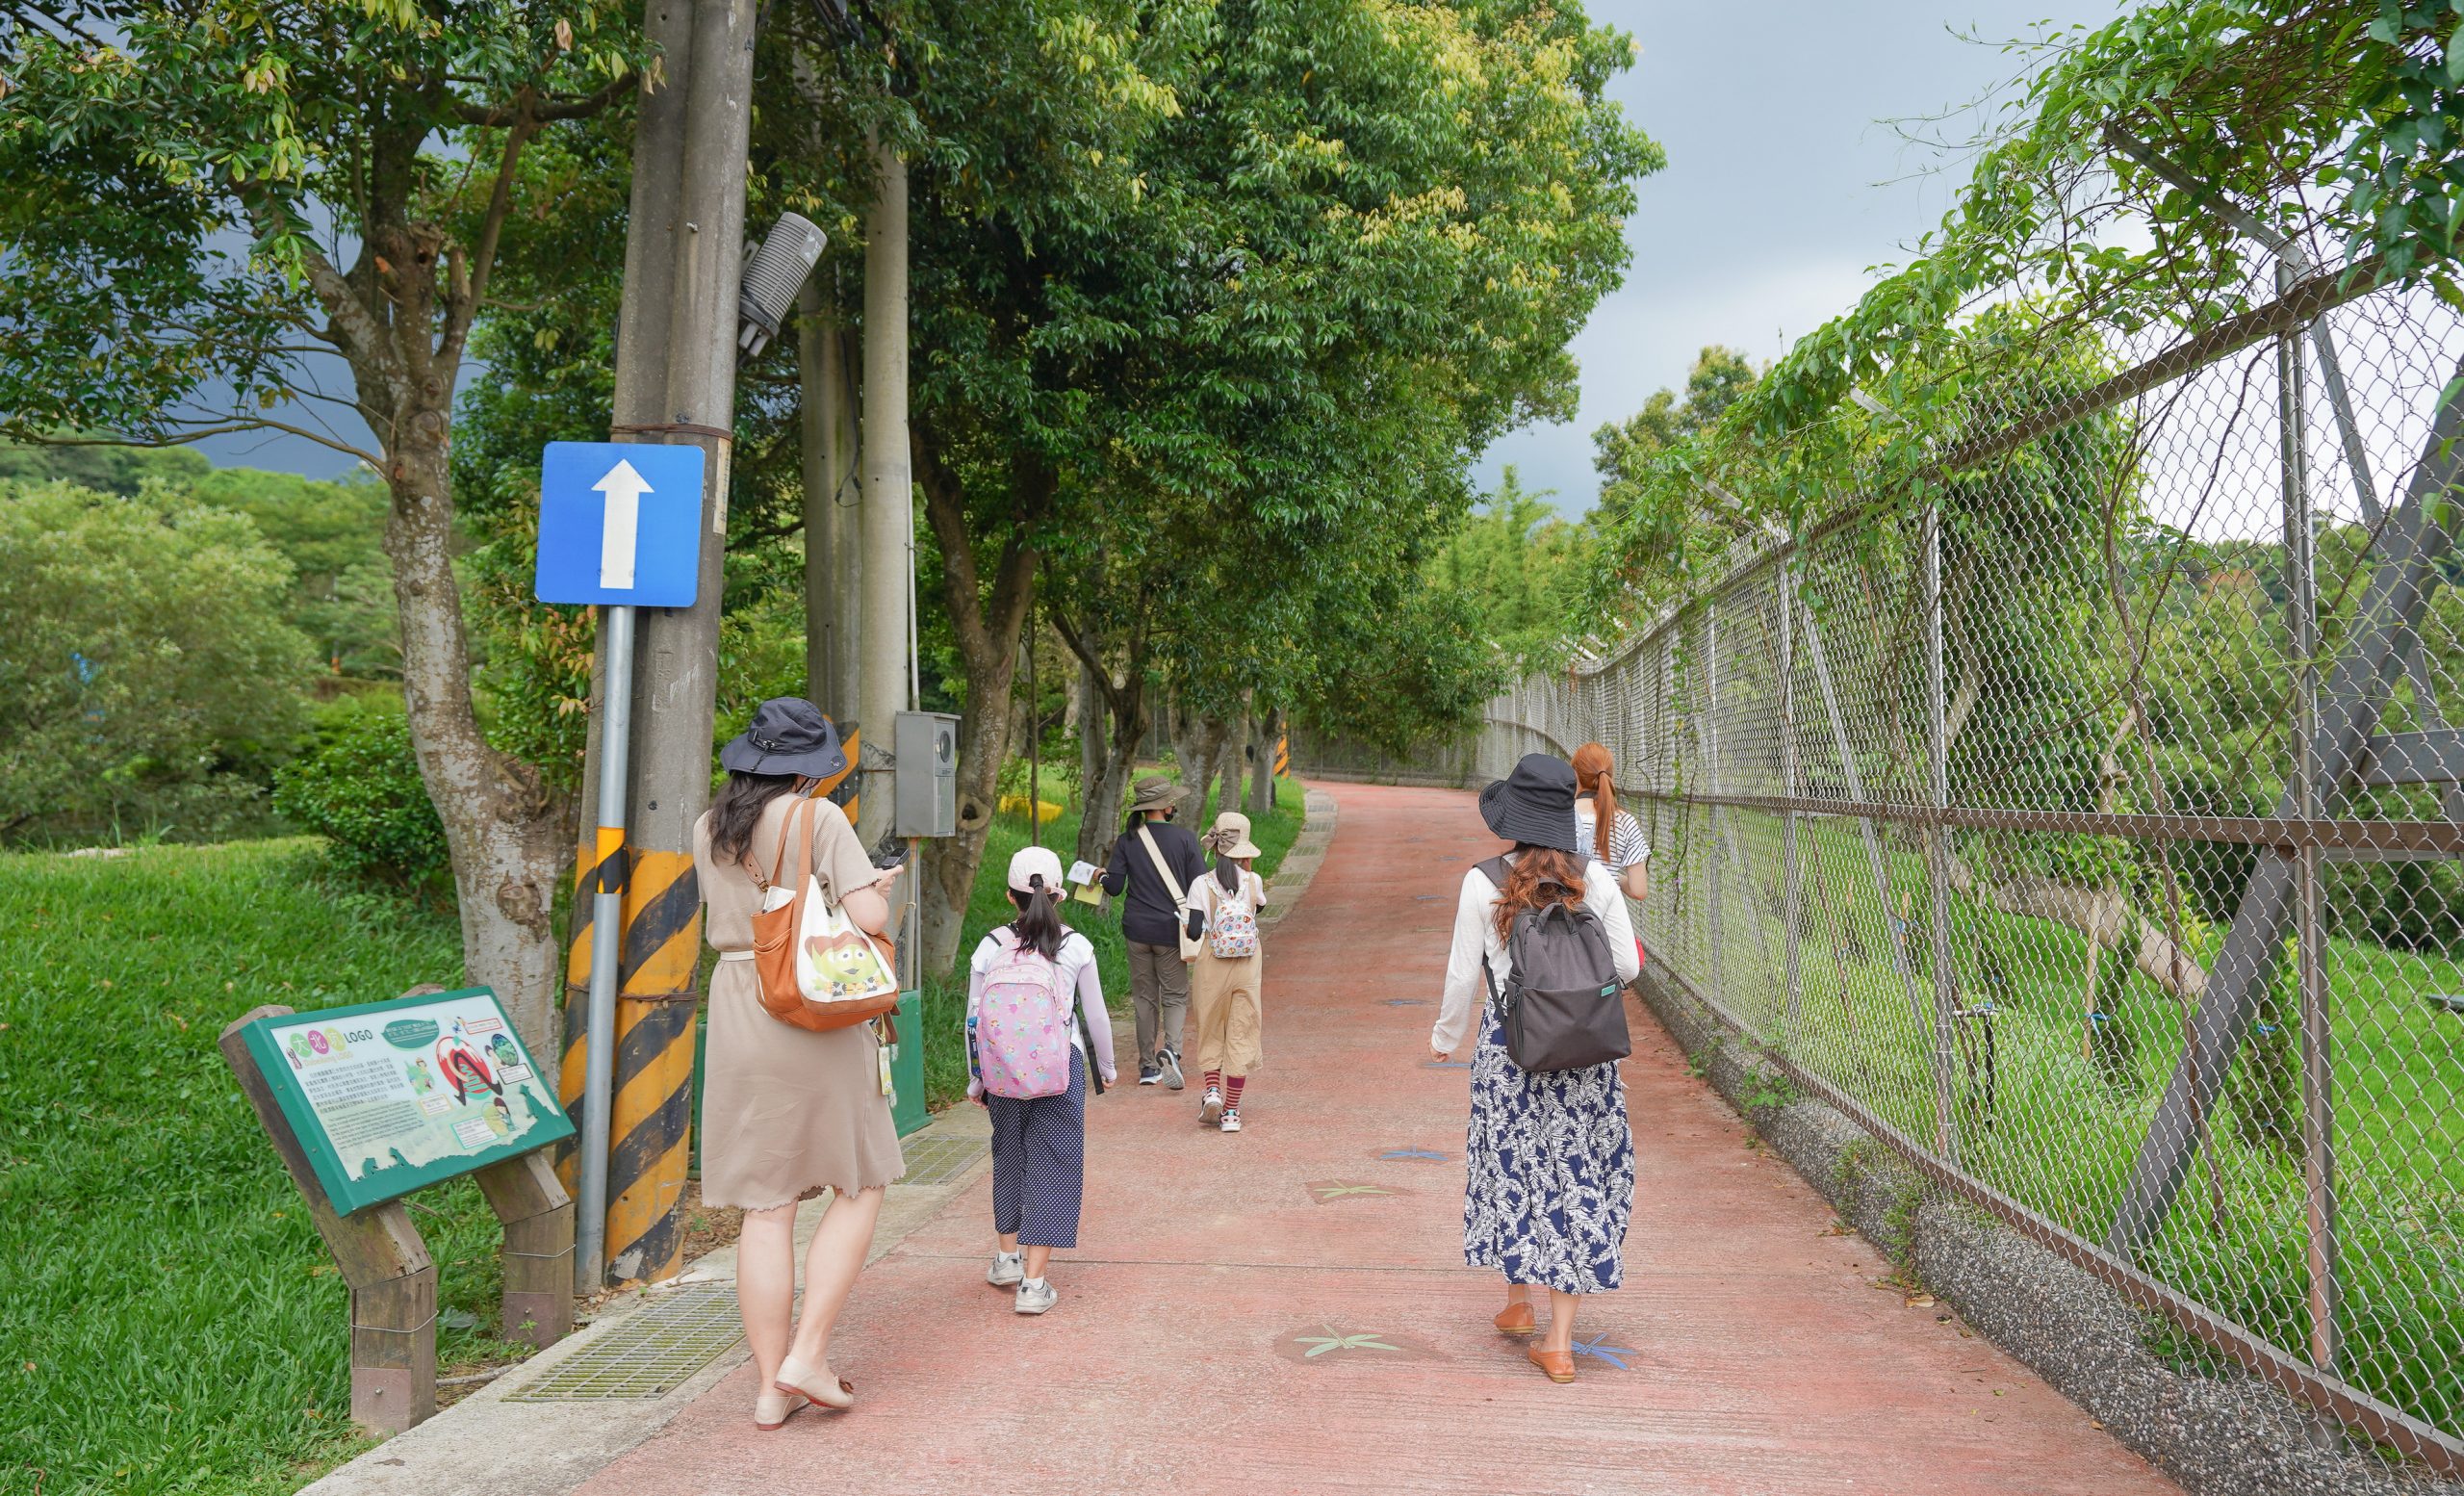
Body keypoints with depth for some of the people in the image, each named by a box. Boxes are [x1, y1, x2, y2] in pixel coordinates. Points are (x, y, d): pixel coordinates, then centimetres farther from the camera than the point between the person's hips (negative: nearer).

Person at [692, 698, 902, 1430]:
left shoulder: (707, 830, 9)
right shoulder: (819, 819, -9)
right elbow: (868, 918, -15)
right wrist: (876, 889, 8)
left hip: (737, 1018, 5)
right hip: (816, 1019, -5)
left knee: (766, 1207, 9)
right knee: (859, 1185, 11)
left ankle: (771, 1385, 13)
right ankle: (807, 1355, 4)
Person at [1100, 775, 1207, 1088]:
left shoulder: (1127, 841, -2)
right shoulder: (1184, 838, -6)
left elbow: (1114, 887, -2)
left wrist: (1102, 875, 20)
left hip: (1137, 930, 2)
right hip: (1171, 930, -2)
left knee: (1145, 998, 12)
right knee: (1175, 996, 8)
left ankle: (1148, 1067, 15)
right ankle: (1171, 1048, -18)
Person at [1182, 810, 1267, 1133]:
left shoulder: (1202, 885, -10)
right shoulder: (1253, 881, -5)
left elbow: (1194, 932, -13)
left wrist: (1186, 914, 7)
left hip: (1213, 965, -1)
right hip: (1247, 966, 1)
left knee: (1211, 1033, 17)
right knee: (1241, 1034, 8)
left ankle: (1212, 1090, -2)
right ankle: (1231, 1111, 9)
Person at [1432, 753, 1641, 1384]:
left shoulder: (1484, 884, -8)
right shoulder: (1596, 879, -3)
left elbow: (1464, 975, -3)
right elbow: (1627, 966, 1)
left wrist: (1446, 1037, 13)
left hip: (1508, 1045, -1)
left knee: (1515, 1166, 16)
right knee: (1575, 1174, 7)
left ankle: (1518, 1301, 30)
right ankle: (1559, 1341, 9)